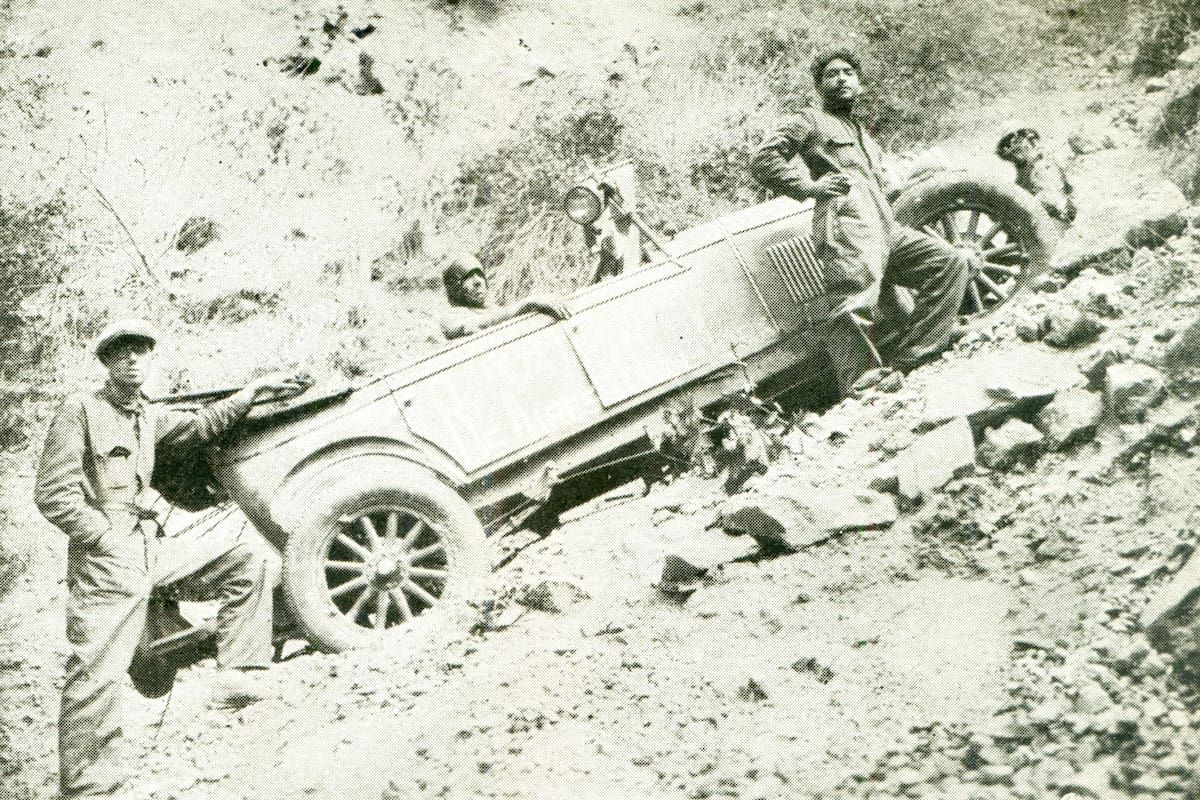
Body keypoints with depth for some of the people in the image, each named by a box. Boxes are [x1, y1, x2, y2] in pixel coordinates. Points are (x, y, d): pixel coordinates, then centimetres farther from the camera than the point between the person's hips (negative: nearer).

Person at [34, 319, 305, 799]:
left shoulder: (149, 417, 16)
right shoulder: (80, 411, -6)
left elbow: (201, 425, 32)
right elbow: (53, 494, -12)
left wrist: (252, 392, 26)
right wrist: (108, 538, -14)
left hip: (150, 549, 8)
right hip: (104, 561, -8)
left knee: (248, 564, 6)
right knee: (97, 676, -11)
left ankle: (233, 677, 1)